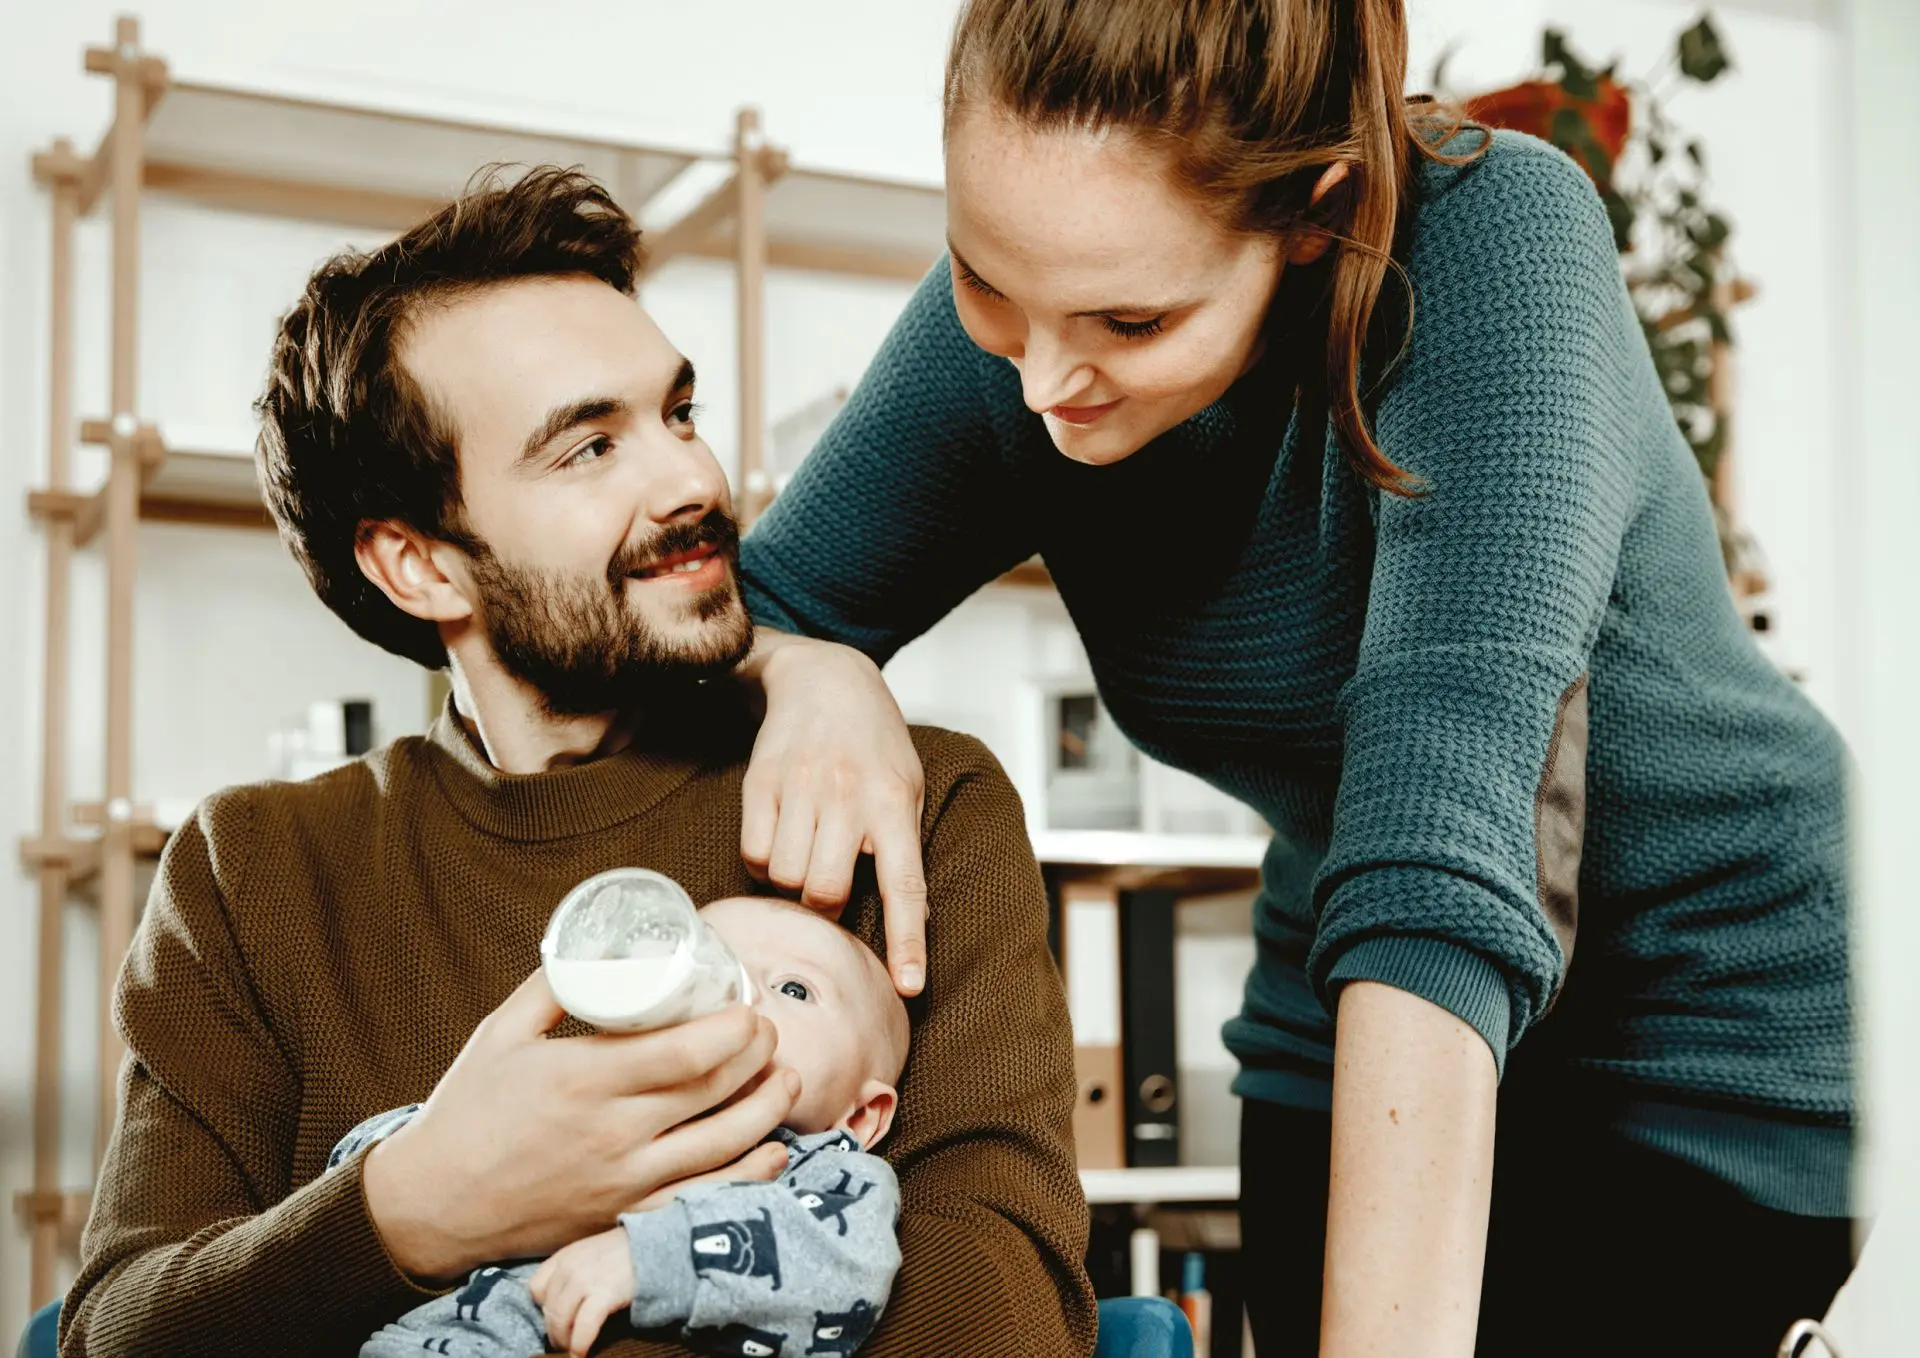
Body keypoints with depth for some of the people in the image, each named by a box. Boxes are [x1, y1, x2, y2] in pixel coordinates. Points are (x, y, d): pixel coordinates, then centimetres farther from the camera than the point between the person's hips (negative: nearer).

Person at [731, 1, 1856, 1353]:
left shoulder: (1491, 235, -28)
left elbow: (1444, 838, -37)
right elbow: (761, 600, -3)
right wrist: (820, 680, -26)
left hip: (1728, 1025, -4)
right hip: (1339, 1052, 5)